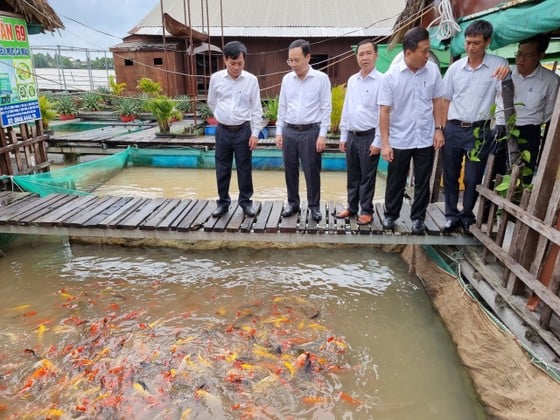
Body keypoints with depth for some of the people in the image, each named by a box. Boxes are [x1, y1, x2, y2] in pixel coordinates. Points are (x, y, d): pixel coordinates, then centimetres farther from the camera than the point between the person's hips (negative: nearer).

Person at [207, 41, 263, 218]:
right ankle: (223, 202, 22)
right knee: (222, 169, 8)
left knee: (244, 168, 6)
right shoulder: (216, 78, -2)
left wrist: (255, 133, -5)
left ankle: (246, 202, 20)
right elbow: (211, 102, 14)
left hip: (243, 130, -1)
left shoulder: (251, 80, -5)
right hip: (223, 130, 1)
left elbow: (256, 109, -2)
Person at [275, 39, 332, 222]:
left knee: (312, 172, 2)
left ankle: (314, 206, 16)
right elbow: (282, 107, 11)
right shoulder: (287, 79, 7)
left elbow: (326, 108, -5)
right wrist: (279, 132, 7)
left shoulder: (321, 78, -4)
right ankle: (293, 203, 25)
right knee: (290, 170, 9)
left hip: (311, 132, -4)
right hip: (289, 131, 4)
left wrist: (322, 134, -10)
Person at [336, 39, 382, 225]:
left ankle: (366, 211, 17)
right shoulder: (352, 80, 11)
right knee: (352, 176, 14)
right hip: (352, 136, 6)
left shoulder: (381, 80, -9)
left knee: (367, 177, 4)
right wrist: (343, 136, 12)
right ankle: (352, 207, 27)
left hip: (369, 136, -6)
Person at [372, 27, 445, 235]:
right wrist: (384, 142, -11)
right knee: (395, 182, 11)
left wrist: (439, 129, 1)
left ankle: (418, 218, 26)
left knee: (422, 183, 10)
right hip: (399, 140, -2)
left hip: (426, 139, 2)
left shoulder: (433, 70, -1)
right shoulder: (391, 76, -9)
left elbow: (437, 101, 8)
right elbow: (384, 111, -8)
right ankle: (390, 214, 30)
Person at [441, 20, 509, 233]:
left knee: (472, 179, 4)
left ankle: (467, 217, 21)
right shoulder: (455, 67, 6)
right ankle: (451, 215, 21)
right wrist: (441, 128, 4)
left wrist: (506, 77, -27)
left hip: (479, 131, -2)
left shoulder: (498, 65, -2)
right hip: (453, 129, 3)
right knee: (450, 175, 8)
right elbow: (446, 100, 10)